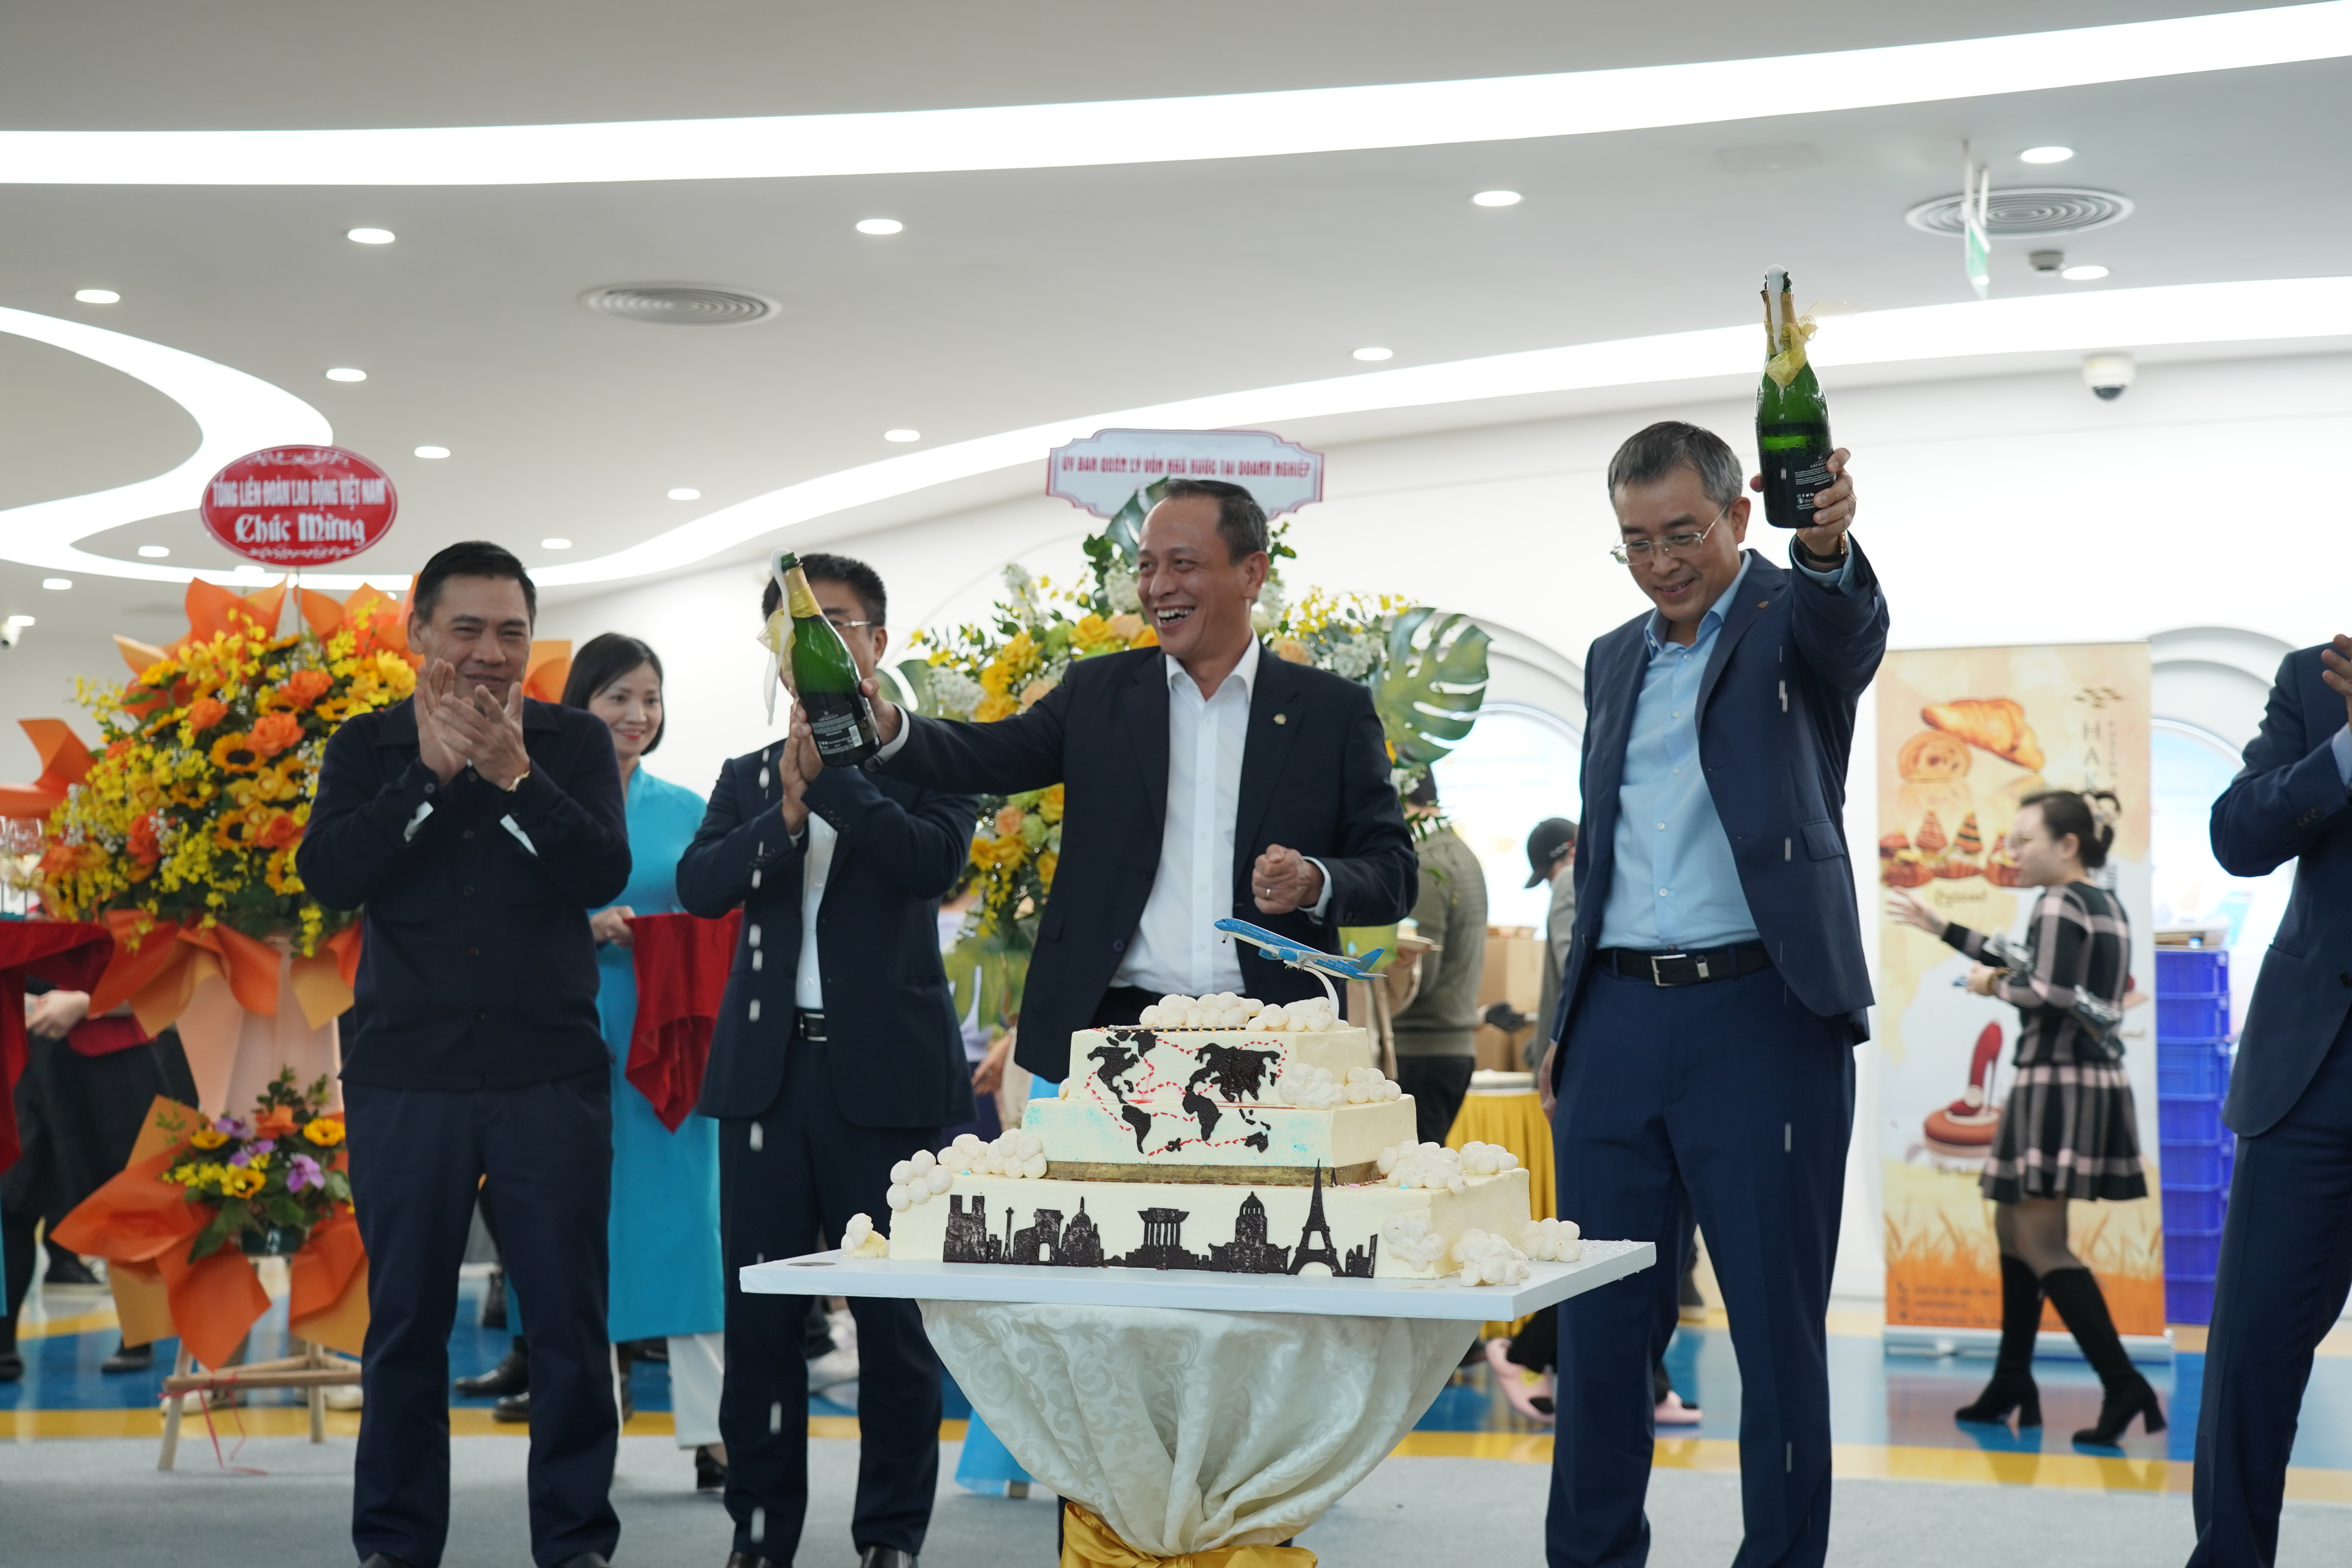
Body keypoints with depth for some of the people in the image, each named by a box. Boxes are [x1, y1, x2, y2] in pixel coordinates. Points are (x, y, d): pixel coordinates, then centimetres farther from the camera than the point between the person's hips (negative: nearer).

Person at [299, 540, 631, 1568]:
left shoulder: (574, 742, 4)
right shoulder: (370, 746, 6)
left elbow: (605, 875, -9)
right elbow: (328, 877, -8)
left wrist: (511, 775, -20)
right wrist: (430, 771, -15)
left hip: (551, 1073, -1)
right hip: (405, 1076, 1)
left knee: (569, 1318, 2)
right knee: (406, 1320, 8)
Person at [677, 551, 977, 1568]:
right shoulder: (747, 778, 16)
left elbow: (936, 859, -13)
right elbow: (699, 886, -1)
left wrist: (829, 773, -19)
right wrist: (786, 810, -17)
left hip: (886, 1072, -3)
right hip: (767, 1066, 3)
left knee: (894, 1312, 0)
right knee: (761, 1312, 6)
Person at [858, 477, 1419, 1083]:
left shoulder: (1335, 711, 6)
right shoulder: (1096, 691, 13)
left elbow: (1394, 874, 5)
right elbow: (988, 756, 1)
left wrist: (1316, 883, -16)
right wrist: (887, 727, -18)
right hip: (1112, 1036, 1)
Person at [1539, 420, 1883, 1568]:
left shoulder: (1796, 615, 1)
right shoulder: (1614, 661, 18)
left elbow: (1854, 629, -24)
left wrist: (1828, 547, -47)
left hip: (1761, 1015, -5)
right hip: (1619, 1022, 5)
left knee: (1777, 1322, 0)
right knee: (1599, 1321, 8)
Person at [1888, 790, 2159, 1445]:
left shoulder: (2060, 903, -11)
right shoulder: (2109, 907, 17)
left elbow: (2049, 991, -24)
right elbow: (2033, 964, 24)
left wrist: (1994, 986, -6)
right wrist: (1940, 928, 27)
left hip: (2056, 1081, -10)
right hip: (2100, 1081, 10)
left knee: (2039, 1243, -10)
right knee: (2014, 1227, 16)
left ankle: (2124, 1385, -18)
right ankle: (2012, 1385, 19)